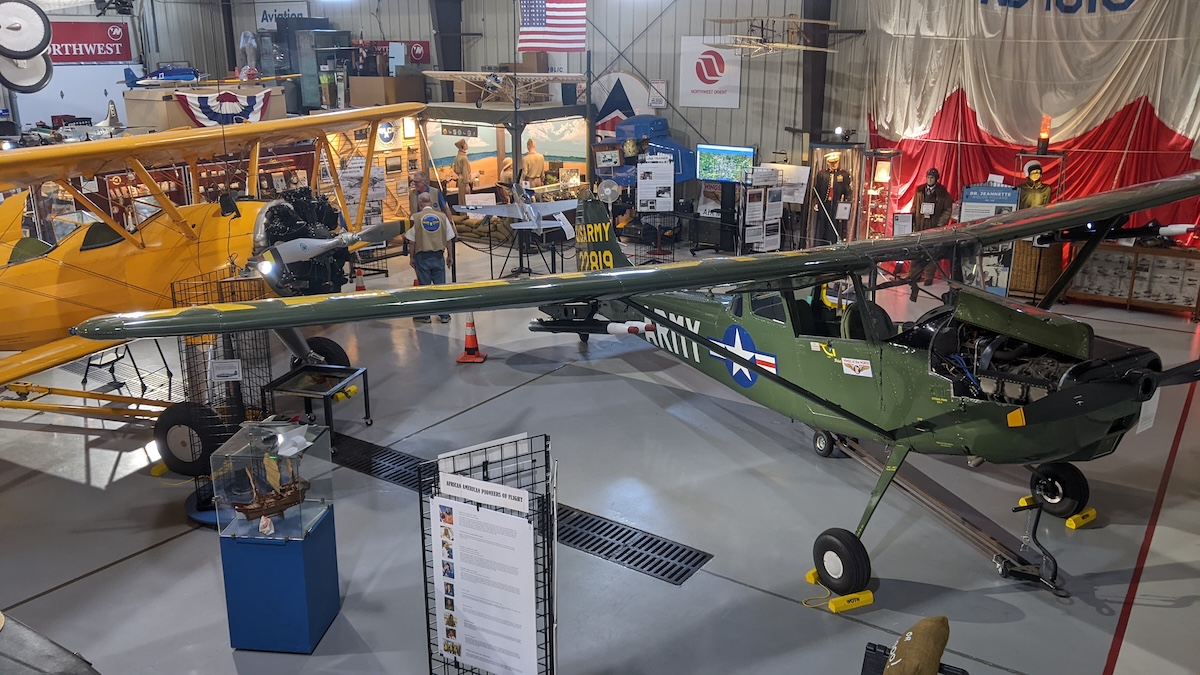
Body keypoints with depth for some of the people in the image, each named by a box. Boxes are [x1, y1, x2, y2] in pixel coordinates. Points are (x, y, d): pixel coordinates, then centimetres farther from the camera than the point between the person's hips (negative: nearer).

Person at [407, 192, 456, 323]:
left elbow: (411, 240, -4)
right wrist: (450, 255, 15)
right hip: (438, 255, 2)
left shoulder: (416, 217, -5)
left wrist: (411, 257, 7)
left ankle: (424, 315, 13)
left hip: (422, 256, -2)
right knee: (440, 284, 8)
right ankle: (444, 315, 12)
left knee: (424, 285, 6)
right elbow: (448, 239, 5)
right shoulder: (442, 216, 0)